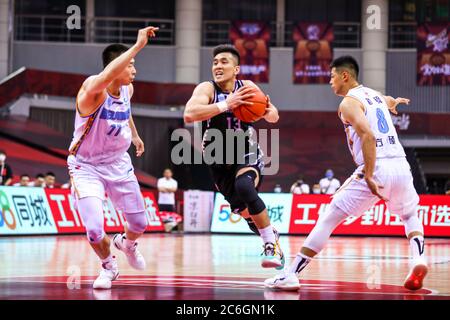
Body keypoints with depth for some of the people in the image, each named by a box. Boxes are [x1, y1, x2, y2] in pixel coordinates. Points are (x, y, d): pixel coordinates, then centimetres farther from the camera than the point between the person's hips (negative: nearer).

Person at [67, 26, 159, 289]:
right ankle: (109, 267, 14)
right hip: (86, 167, -6)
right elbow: (107, 76, -53)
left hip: (118, 163, 6)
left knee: (140, 223, 14)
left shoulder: (128, 89, -5)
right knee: (95, 230, -18)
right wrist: (138, 45, -55)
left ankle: (127, 243, 51)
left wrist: (134, 134, 31)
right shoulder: (93, 90, -29)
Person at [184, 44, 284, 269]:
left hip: (247, 154, -1)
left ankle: (271, 243, -21)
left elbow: (274, 117, 5)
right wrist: (225, 105, -46)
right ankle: (270, 236, 45)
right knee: (243, 209, 13)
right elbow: (189, 115, -38)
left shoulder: (248, 87, -9)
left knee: (244, 187, -32)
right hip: (219, 161, 1)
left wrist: (267, 111, -21)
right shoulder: (207, 89, -17)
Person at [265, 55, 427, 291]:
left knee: (328, 219, 0)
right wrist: (394, 102, 71)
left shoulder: (348, 103, -2)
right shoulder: (376, 95, 22)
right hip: (401, 165, 6)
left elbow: (368, 135, -19)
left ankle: (291, 274, -3)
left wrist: (369, 176, -21)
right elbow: (389, 102, 49)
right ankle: (418, 259, 4)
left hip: (376, 168, -6)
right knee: (410, 216, 32)